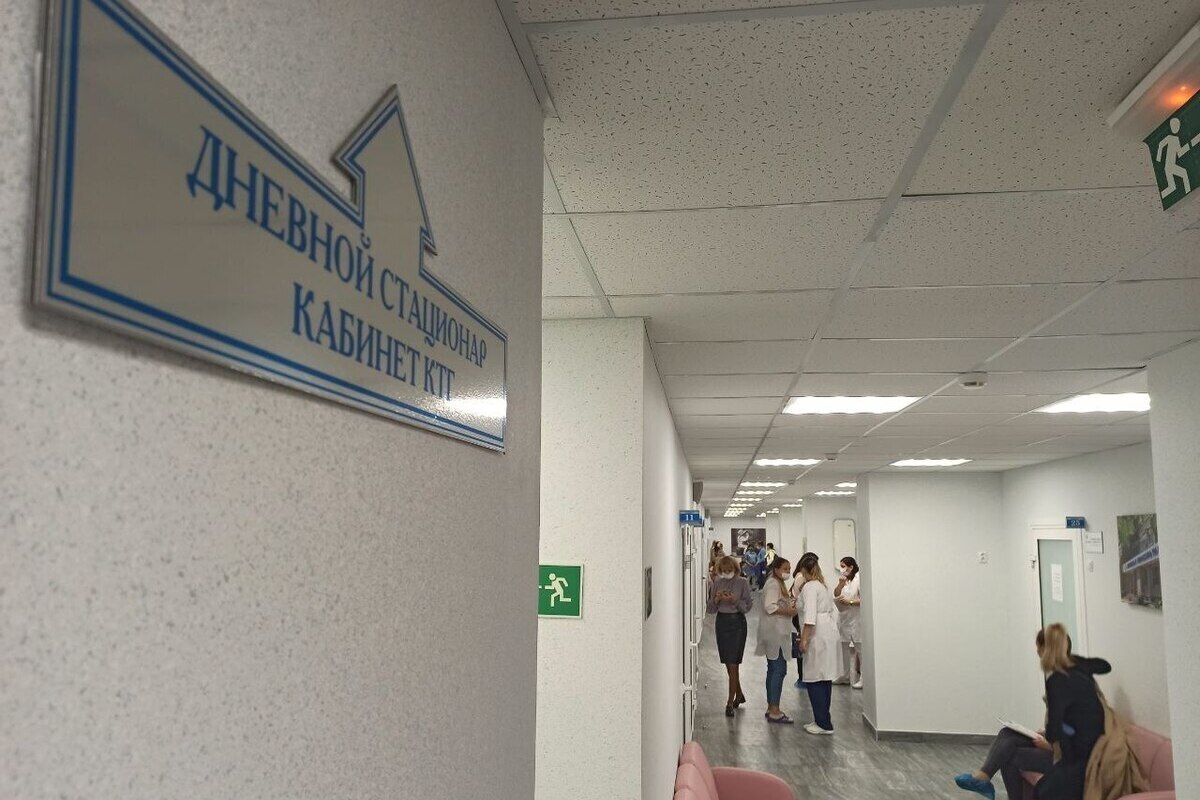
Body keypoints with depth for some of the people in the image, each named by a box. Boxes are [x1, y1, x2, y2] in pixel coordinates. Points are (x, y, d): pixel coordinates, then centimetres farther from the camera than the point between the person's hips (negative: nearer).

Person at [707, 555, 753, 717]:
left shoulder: (742, 583, -4)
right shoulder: (717, 583, 6)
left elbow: (748, 606, -7)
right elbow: (711, 609, 7)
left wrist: (734, 600, -22)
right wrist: (716, 599, -13)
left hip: (737, 622, -5)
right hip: (722, 621, 5)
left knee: (733, 664, -7)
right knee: (728, 663, 13)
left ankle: (730, 702, -3)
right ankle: (739, 695, 32)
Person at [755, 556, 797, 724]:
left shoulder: (778, 583, 20)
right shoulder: (773, 584, -13)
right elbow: (770, 607, -23)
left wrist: (791, 604, 8)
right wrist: (790, 611, -18)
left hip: (777, 633, 11)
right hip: (775, 634, -11)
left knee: (773, 670, 13)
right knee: (779, 670, -11)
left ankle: (771, 709, 19)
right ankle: (774, 711, -9)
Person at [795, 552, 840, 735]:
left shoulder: (809, 586, -11)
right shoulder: (824, 586, 18)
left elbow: (810, 616, -20)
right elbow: (834, 611, 21)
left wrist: (804, 638, -19)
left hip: (818, 636, -10)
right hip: (829, 633, 10)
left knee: (815, 680, -5)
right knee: (825, 678, 13)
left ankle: (823, 724, -3)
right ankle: (822, 720, 20)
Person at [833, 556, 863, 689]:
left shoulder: (858, 579, -15)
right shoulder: (843, 580, 12)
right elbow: (836, 595, 8)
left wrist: (849, 602, -18)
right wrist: (840, 584, -7)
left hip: (857, 619, -9)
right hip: (845, 618, 9)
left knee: (860, 648, -5)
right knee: (846, 648, 15)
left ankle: (864, 677, 2)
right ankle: (846, 676, 25)